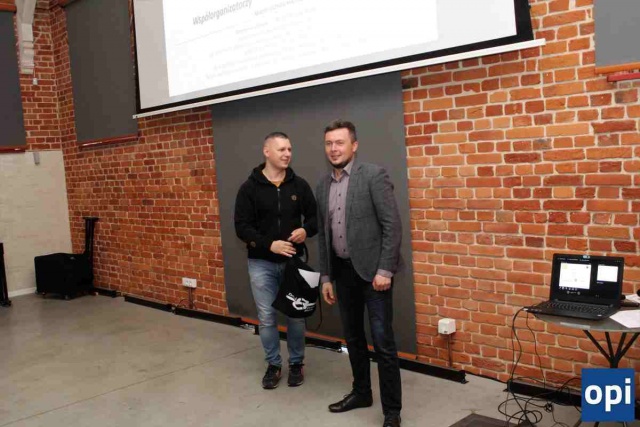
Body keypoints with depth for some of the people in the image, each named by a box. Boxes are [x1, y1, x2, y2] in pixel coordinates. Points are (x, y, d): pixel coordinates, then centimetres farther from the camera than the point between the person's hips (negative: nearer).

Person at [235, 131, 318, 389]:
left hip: (293, 261, 1)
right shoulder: (250, 188, -5)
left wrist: (306, 230, -15)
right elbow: (242, 227, -8)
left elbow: (315, 216, 8)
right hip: (261, 263, -1)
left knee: (296, 316, 9)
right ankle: (273, 365, 25)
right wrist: (269, 244, -21)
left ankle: (296, 364, 27)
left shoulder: (299, 185, 1)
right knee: (266, 317, 7)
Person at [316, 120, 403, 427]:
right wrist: (326, 277, 12)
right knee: (353, 336, 17)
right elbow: (323, 235, 14)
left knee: (382, 341, -4)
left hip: (372, 270, -6)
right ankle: (361, 392, 34)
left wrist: (385, 270, -17)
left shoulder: (373, 175, -9)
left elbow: (393, 226, -13)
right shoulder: (322, 187, 9)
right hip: (342, 271, 6)